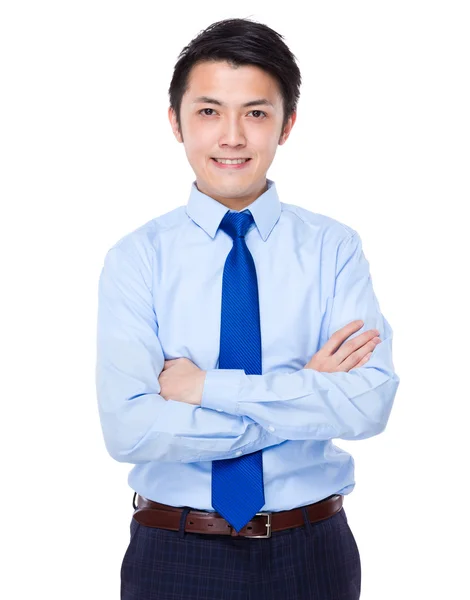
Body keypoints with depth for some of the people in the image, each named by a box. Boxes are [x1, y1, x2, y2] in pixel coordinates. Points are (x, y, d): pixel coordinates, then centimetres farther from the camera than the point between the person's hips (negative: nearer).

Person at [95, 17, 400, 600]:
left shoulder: (334, 247, -5)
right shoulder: (136, 257, -7)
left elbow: (371, 401, -17)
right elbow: (128, 428, -18)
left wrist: (207, 386, -19)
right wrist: (304, 394, -18)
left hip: (311, 552, 1)